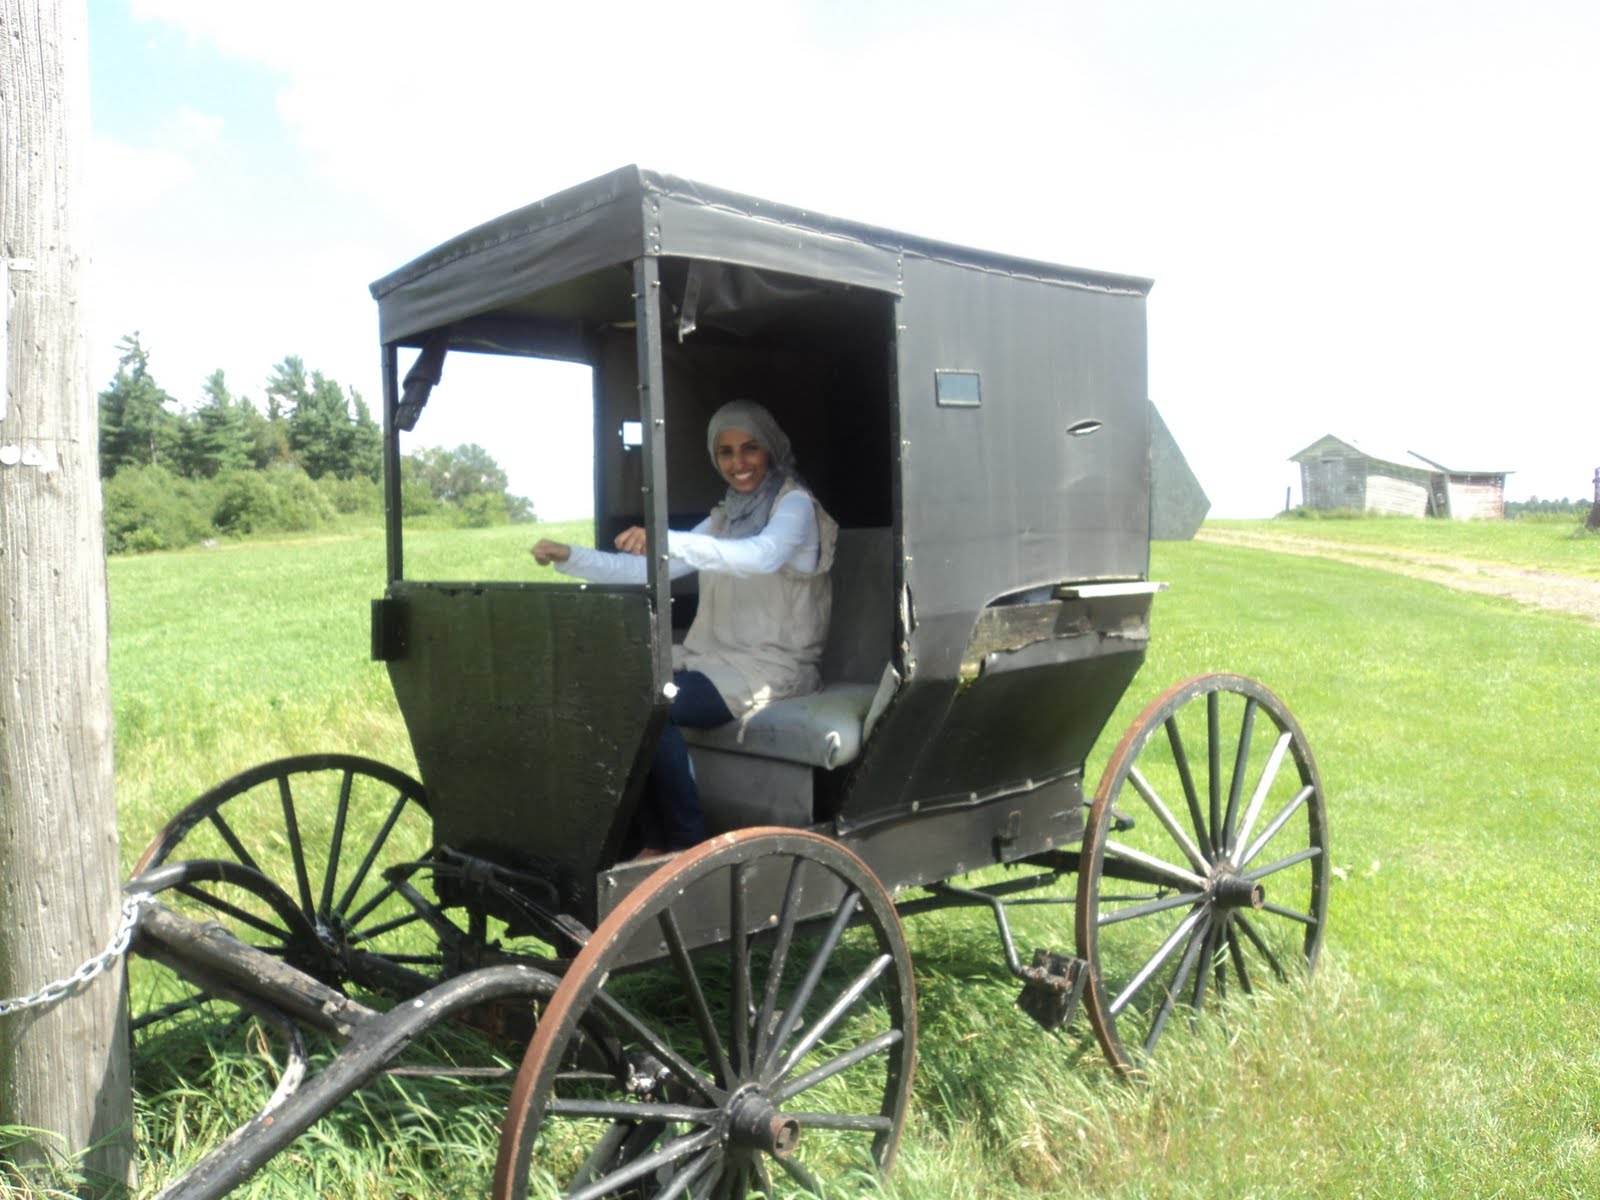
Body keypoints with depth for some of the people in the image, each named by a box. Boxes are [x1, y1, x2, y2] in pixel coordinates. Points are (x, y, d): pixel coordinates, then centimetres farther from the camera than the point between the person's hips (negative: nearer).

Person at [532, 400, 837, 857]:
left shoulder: (795, 504, -4)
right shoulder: (724, 517, 19)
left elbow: (763, 556, -28)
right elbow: (648, 571, 11)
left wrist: (666, 540, -41)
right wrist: (570, 558, -1)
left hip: (773, 665, -7)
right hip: (716, 656, 7)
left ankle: (687, 842, -13)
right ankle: (653, 841, -10)